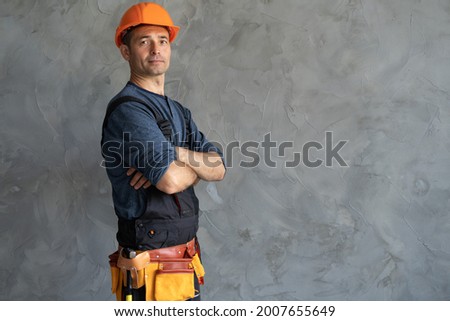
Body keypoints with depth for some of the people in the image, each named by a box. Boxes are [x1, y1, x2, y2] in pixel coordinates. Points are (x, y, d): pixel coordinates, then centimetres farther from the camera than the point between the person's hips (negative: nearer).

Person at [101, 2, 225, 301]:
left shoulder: (178, 111, 11)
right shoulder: (128, 109, -15)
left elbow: (219, 169, 1)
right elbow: (171, 180, -26)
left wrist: (174, 154, -17)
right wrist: (197, 165, -4)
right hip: (151, 265, -8)